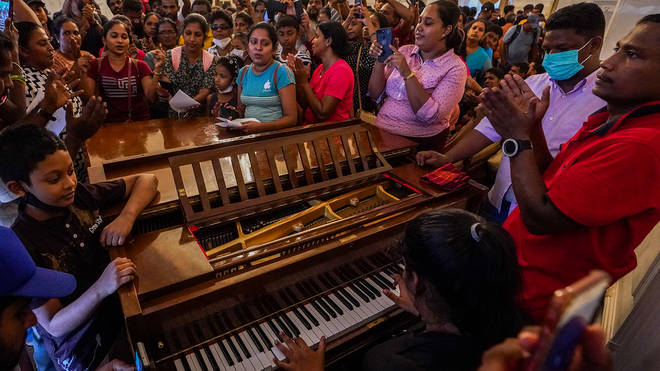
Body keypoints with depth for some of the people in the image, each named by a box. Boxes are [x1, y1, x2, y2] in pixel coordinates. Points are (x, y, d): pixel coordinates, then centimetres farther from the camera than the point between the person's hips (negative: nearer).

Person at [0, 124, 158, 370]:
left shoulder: (79, 195, -6)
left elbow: (145, 180, 2)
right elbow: (54, 326, -16)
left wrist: (126, 217, -16)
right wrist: (101, 289, -34)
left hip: (122, 304, 6)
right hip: (85, 350, -6)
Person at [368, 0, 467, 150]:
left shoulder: (455, 68, -6)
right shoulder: (405, 51, 7)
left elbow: (430, 116, -19)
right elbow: (375, 94, 7)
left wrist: (407, 73, -21)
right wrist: (380, 62, -9)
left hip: (420, 143, -3)